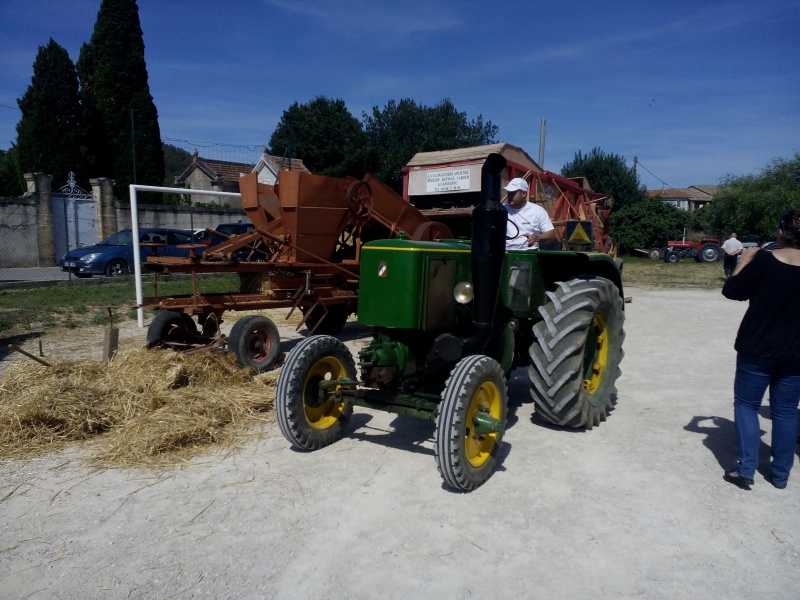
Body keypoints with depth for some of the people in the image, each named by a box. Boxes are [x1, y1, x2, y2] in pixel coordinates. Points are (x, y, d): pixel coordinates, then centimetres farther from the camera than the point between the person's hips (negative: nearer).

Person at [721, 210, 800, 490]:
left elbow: (732, 291, -8)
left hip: (757, 349, -3)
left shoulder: (765, 261, -15)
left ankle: (745, 470, 6)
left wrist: (745, 261, 4)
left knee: (746, 405, 9)